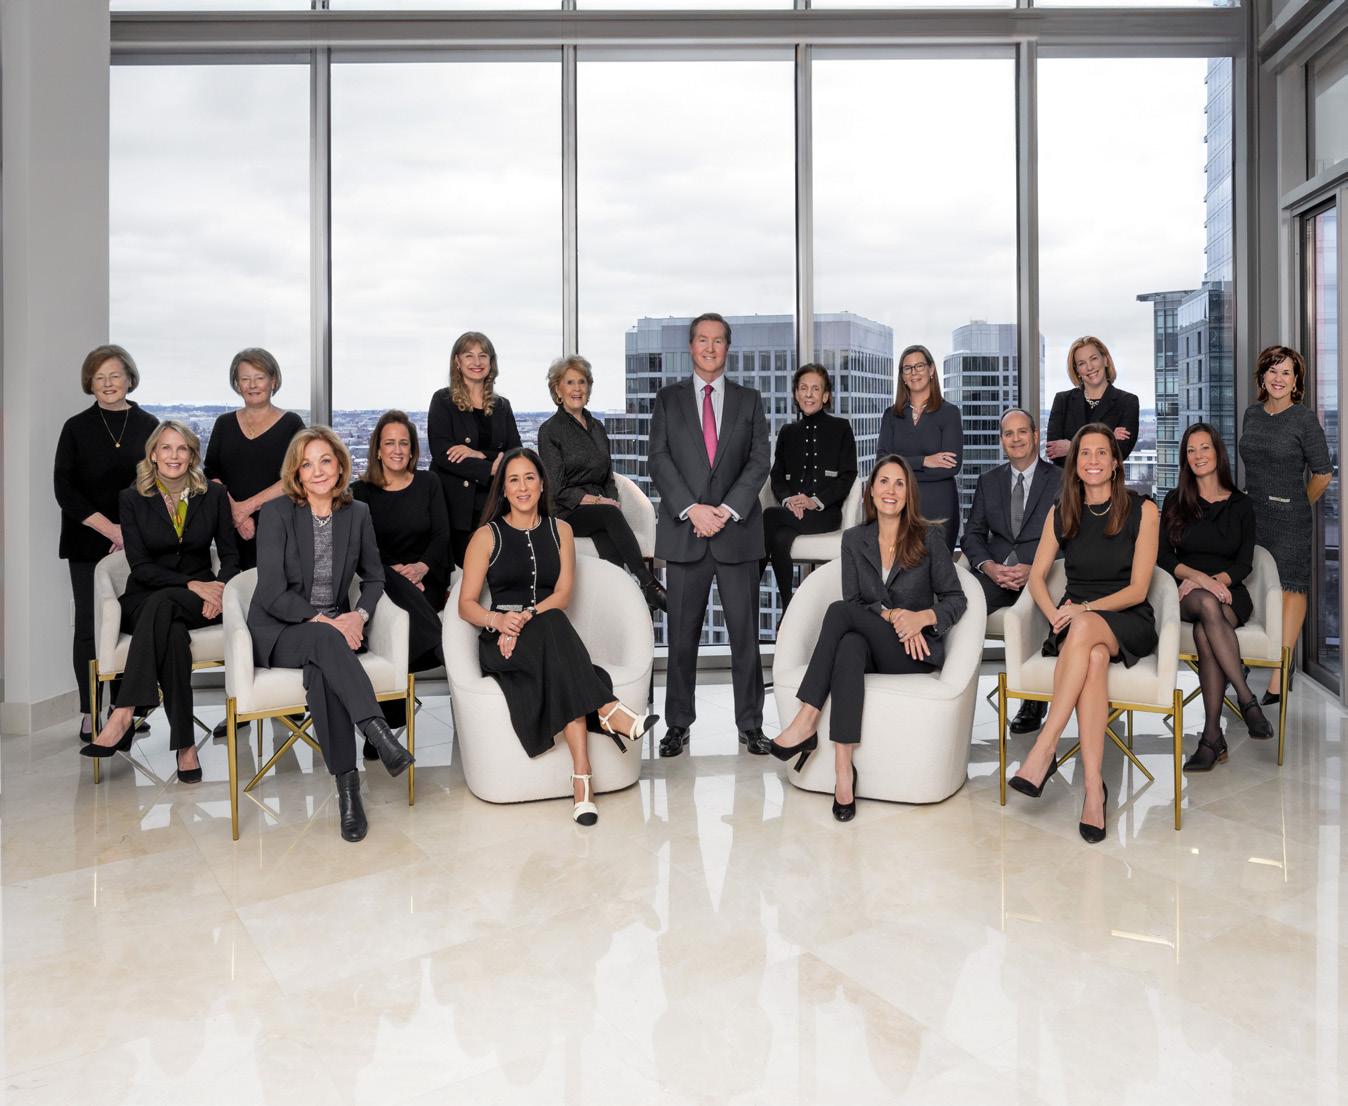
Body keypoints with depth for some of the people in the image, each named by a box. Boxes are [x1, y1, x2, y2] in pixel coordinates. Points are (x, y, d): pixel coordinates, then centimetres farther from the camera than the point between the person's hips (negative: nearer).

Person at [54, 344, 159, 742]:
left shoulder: (148, 425, 8)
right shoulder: (76, 428, 5)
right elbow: (64, 489, 0)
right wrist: (109, 528, -11)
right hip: (89, 544, -1)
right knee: (90, 624, 0)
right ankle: (90, 713, 7)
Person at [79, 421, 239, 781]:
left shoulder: (214, 495, 6)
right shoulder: (133, 498, 2)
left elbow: (230, 555, 7)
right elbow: (140, 566, -5)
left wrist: (219, 588, -15)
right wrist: (191, 584, -20)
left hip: (200, 600, 0)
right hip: (144, 599, 0)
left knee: (162, 604, -37)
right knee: (172, 632, -37)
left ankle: (124, 714, -41)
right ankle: (185, 745, -38)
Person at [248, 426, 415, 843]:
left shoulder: (357, 513, 5)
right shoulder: (276, 513, -6)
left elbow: (374, 577, 14)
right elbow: (272, 593, -12)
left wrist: (359, 615, -6)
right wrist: (322, 621, -20)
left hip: (334, 628, 2)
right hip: (278, 632, -2)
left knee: (321, 670, -34)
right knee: (325, 641, -38)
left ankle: (347, 784, -34)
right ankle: (379, 732, -44)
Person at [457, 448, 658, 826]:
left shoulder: (559, 530, 15)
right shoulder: (487, 536, 8)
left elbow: (563, 594, 3)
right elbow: (466, 604, 2)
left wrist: (525, 617, -16)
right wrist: (498, 619, -20)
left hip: (548, 638, 2)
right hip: (501, 642, -2)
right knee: (554, 625, -37)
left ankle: (581, 779, -44)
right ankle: (607, 711, -44)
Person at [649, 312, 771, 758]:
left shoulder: (749, 400, 12)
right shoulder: (668, 399, 11)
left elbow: (759, 461, 3)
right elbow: (660, 459, 1)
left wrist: (728, 510, -10)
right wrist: (691, 509, -12)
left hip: (737, 530, 0)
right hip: (683, 531, 0)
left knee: (745, 632, 3)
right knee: (682, 634, 4)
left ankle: (750, 724, 13)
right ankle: (678, 723, 14)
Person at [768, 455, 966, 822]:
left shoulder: (927, 538, 3)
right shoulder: (854, 539, 11)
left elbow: (956, 598, 3)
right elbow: (855, 600, 4)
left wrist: (922, 617, -17)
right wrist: (890, 616, -15)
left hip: (917, 651, -2)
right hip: (869, 643, 2)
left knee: (839, 611, -29)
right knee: (848, 645, -37)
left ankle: (806, 722, -32)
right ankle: (843, 769, -41)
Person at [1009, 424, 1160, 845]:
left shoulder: (1142, 511, 1)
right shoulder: (1061, 513, 11)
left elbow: (1137, 589, -5)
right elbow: (1037, 576, 6)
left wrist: (1085, 610, -20)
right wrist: (1056, 615, -14)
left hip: (1127, 622, -2)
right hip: (1074, 619, 2)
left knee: (1086, 630, -39)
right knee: (1094, 657, -36)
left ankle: (1043, 751, -40)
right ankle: (1094, 786, -39)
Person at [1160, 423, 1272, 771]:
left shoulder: (1241, 504, 12)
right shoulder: (1175, 502, 12)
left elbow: (1244, 564, 4)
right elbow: (1163, 556, 3)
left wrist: (1214, 580, -17)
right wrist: (1197, 576, -16)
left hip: (1228, 593, 0)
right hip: (1186, 594, 0)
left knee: (1204, 631, -36)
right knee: (1208, 605, -39)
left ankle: (1212, 736, -36)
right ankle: (1247, 699, -38)